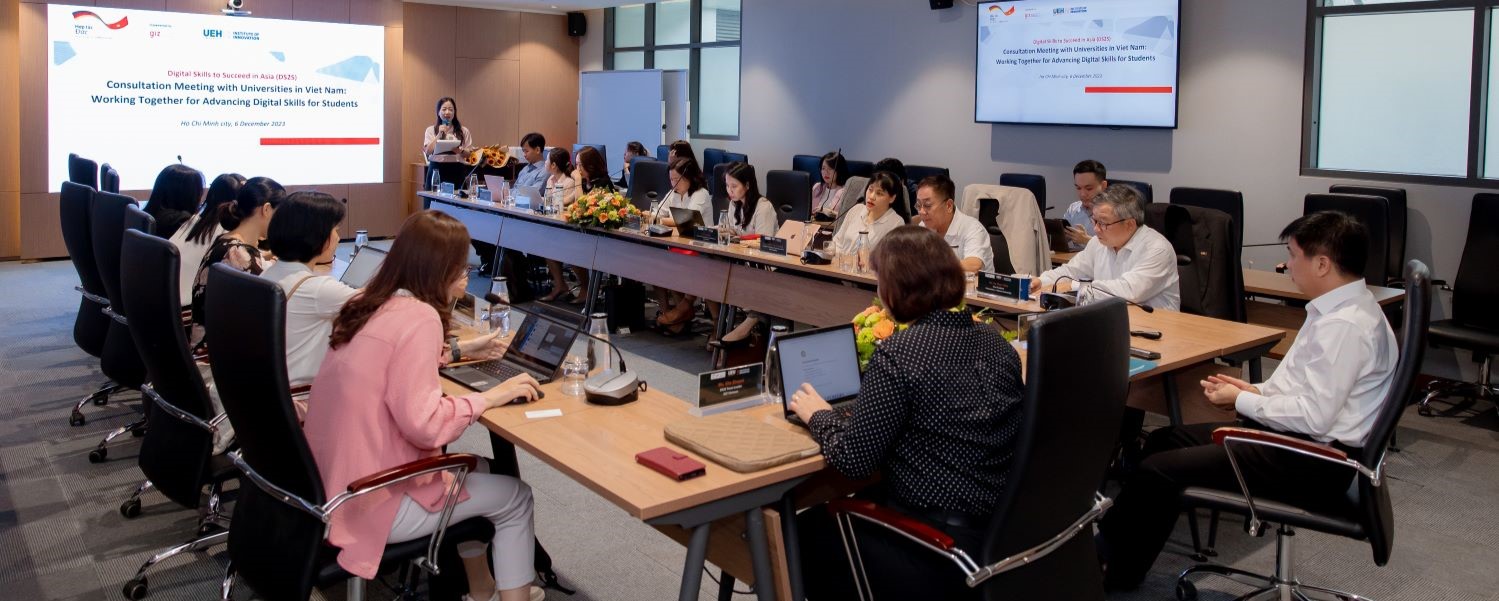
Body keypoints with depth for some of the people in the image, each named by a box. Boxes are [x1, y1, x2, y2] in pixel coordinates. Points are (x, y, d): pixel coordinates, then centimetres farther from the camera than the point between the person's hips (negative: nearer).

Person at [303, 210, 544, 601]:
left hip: (332, 484, 9)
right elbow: (425, 425, -27)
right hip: (369, 503, -9)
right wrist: (490, 396, -15)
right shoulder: (418, 317, -21)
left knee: (471, 467, 26)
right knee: (515, 497, 9)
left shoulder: (367, 303, 5)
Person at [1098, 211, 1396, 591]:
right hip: (1293, 437, 11)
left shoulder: (1345, 325, -22)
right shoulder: (1339, 308, 9)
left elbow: (1315, 416, -25)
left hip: (1313, 461, -11)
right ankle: (1117, 550, 15)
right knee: (1163, 441, 11)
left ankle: (1113, 569, 5)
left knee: (1157, 471, -14)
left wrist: (1242, 401, -12)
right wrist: (1256, 391, 4)